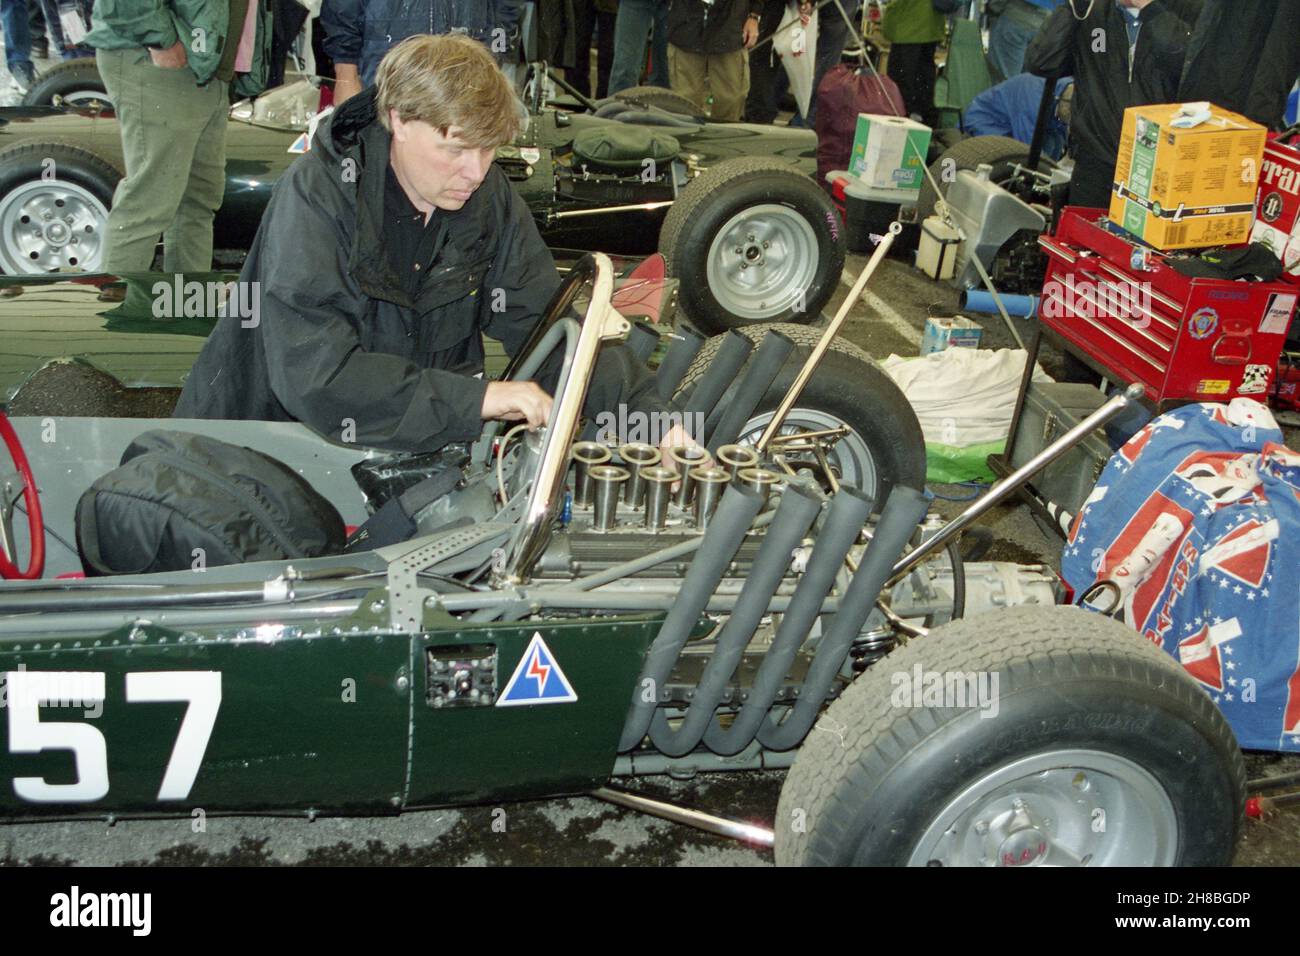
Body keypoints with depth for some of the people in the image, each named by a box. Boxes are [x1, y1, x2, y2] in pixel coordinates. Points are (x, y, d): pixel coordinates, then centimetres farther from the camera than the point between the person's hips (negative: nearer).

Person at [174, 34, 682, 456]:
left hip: (422, 441, 5)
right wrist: (475, 397, -33)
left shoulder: (487, 195, -2)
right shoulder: (315, 196, -20)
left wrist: (649, 414, -14)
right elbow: (313, 374, -30)